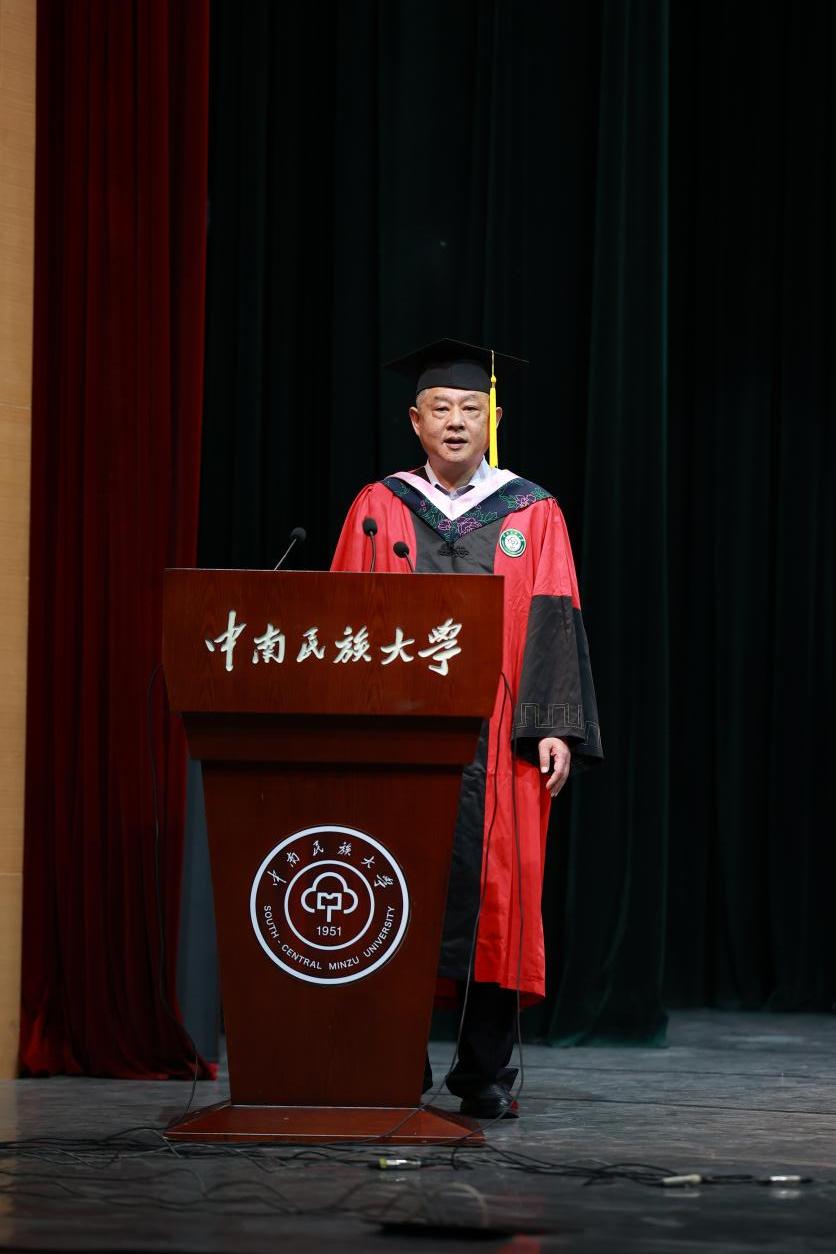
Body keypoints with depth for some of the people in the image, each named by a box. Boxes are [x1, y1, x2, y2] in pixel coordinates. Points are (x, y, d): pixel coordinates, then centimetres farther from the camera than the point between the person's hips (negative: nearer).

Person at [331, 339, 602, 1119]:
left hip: (495, 735, 0)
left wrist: (556, 728, -8)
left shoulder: (532, 515, 9)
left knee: (493, 891, -4)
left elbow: (553, 624, 3)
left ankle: (486, 1073, 4)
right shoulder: (379, 510, 10)